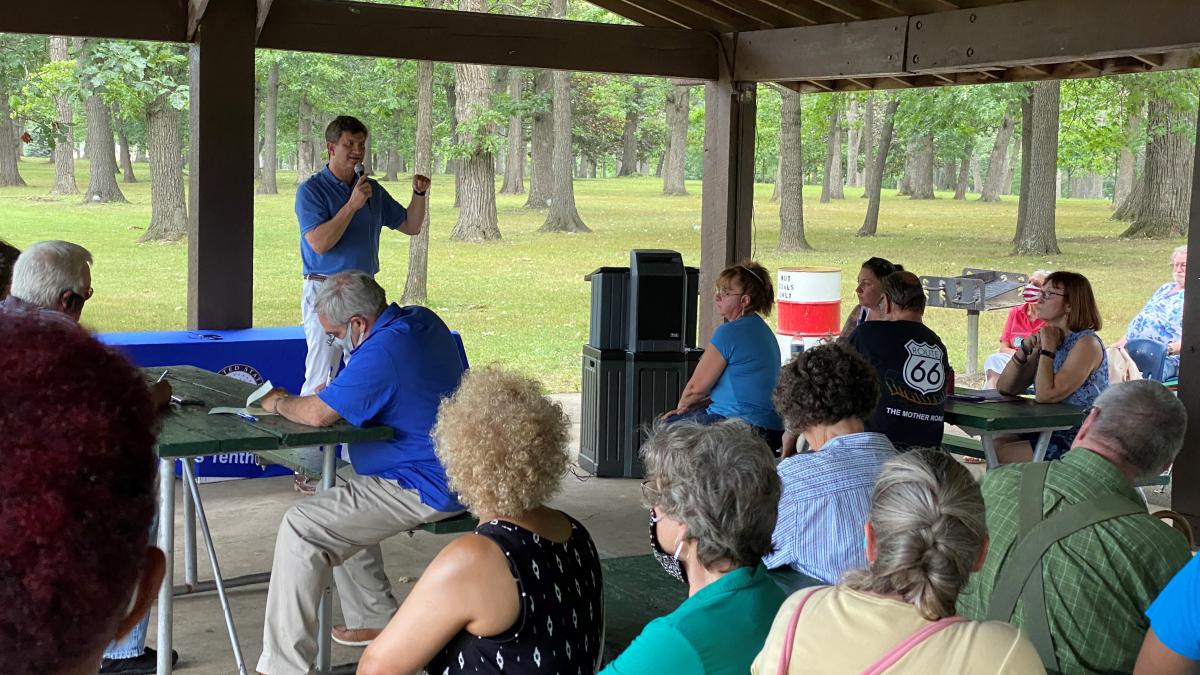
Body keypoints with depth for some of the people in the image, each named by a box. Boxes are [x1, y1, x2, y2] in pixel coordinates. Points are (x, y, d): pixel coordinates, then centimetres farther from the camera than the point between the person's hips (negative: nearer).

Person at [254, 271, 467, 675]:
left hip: (424, 490, -11)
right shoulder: (422, 320, 6)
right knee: (339, 505, 29)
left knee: (301, 528, -14)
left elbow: (317, 414, -24)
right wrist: (333, 388, 7)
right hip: (446, 471, 11)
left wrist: (278, 402, -3)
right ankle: (376, 621, 32)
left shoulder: (382, 351, -25)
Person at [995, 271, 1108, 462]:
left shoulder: (1087, 344, -15)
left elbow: (1045, 395, -25)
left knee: (999, 455, -16)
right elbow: (1004, 388, 6)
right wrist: (1025, 348, -6)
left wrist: (1048, 349, -15)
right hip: (1049, 431, 8)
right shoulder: (1048, 339, 10)